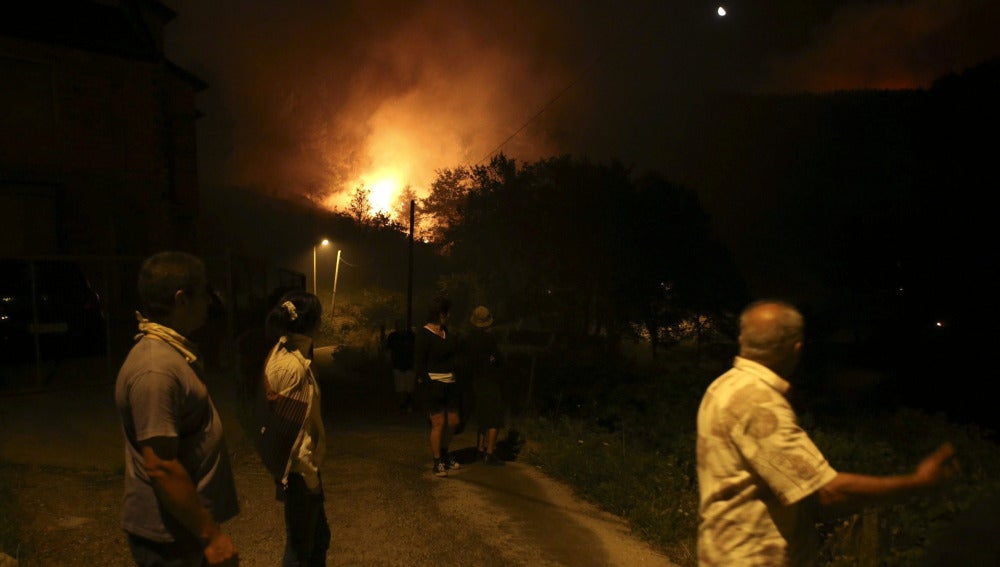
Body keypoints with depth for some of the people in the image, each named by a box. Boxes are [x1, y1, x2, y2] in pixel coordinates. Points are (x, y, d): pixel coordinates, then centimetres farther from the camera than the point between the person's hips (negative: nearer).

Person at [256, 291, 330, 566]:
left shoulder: (280, 351, 4)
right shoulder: (294, 366, -25)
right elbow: (293, 429, -23)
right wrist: (309, 475, -15)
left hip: (283, 458, 9)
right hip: (297, 466, -9)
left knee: (318, 535, 21)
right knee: (301, 545, 7)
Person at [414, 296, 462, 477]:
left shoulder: (445, 331, 11)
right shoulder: (424, 334, -12)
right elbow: (419, 364, -12)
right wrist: (426, 386, -17)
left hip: (449, 383, 8)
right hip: (433, 384, -8)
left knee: (453, 421, 12)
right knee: (439, 423, -6)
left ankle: (444, 454, 32)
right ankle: (438, 462, 8)